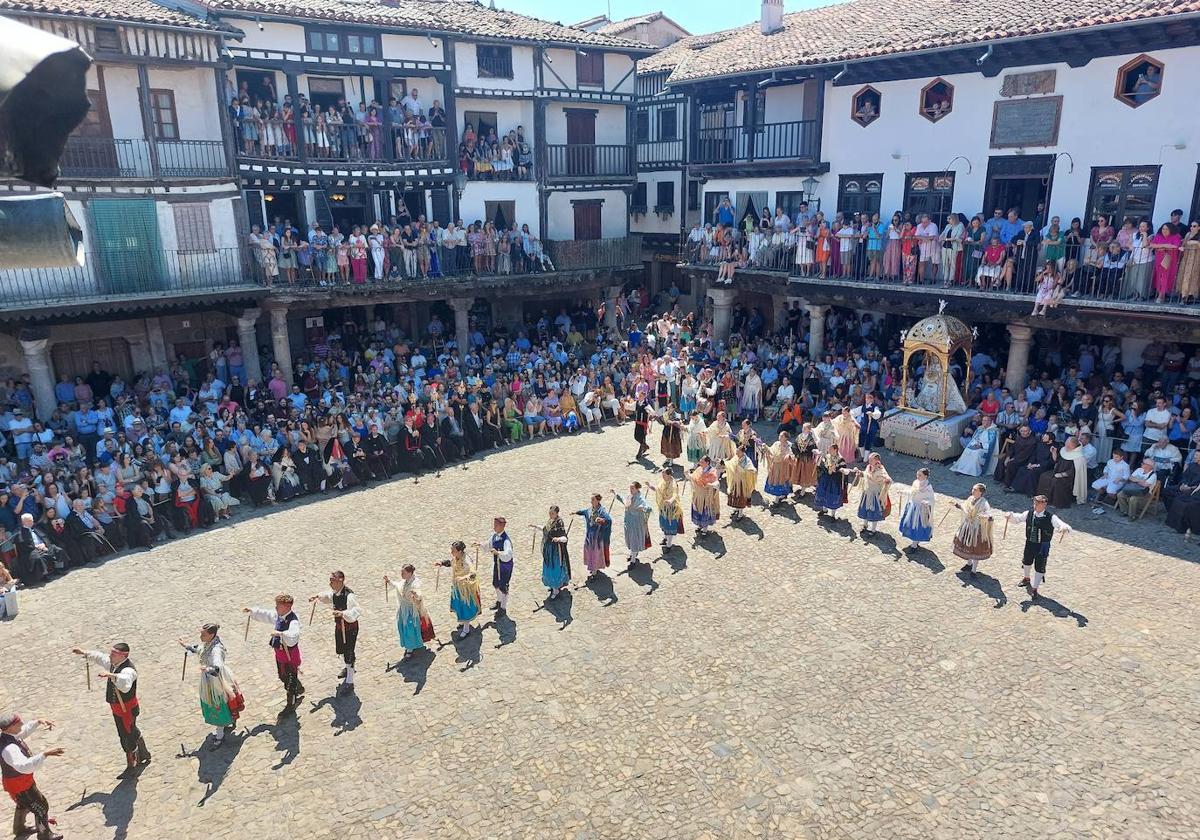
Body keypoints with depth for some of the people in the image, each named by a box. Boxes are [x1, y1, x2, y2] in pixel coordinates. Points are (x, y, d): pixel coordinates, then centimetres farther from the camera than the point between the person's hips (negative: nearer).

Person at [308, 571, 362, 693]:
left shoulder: (349, 595, -31)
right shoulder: (334, 593, -5)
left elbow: (357, 611, -37)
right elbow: (328, 597, 19)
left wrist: (342, 613, -48)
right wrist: (318, 597, 1)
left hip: (350, 628, -9)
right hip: (339, 626, 9)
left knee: (349, 654, 1)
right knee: (340, 650, 27)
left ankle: (349, 682, 16)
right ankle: (348, 668, 55)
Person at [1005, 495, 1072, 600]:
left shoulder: (1051, 517, -20)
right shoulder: (1029, 513, -8)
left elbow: (1066, 527, -26)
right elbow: (1018, 518, 2)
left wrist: (1065, 528, -51)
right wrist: (1010, 516, -20)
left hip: (1043, 546, -4)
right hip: (1030, 543, 4)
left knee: (1039, 568, 5)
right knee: (1026, 562, 26)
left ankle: (1034, 588, 25)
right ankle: (1026, 578, 56)